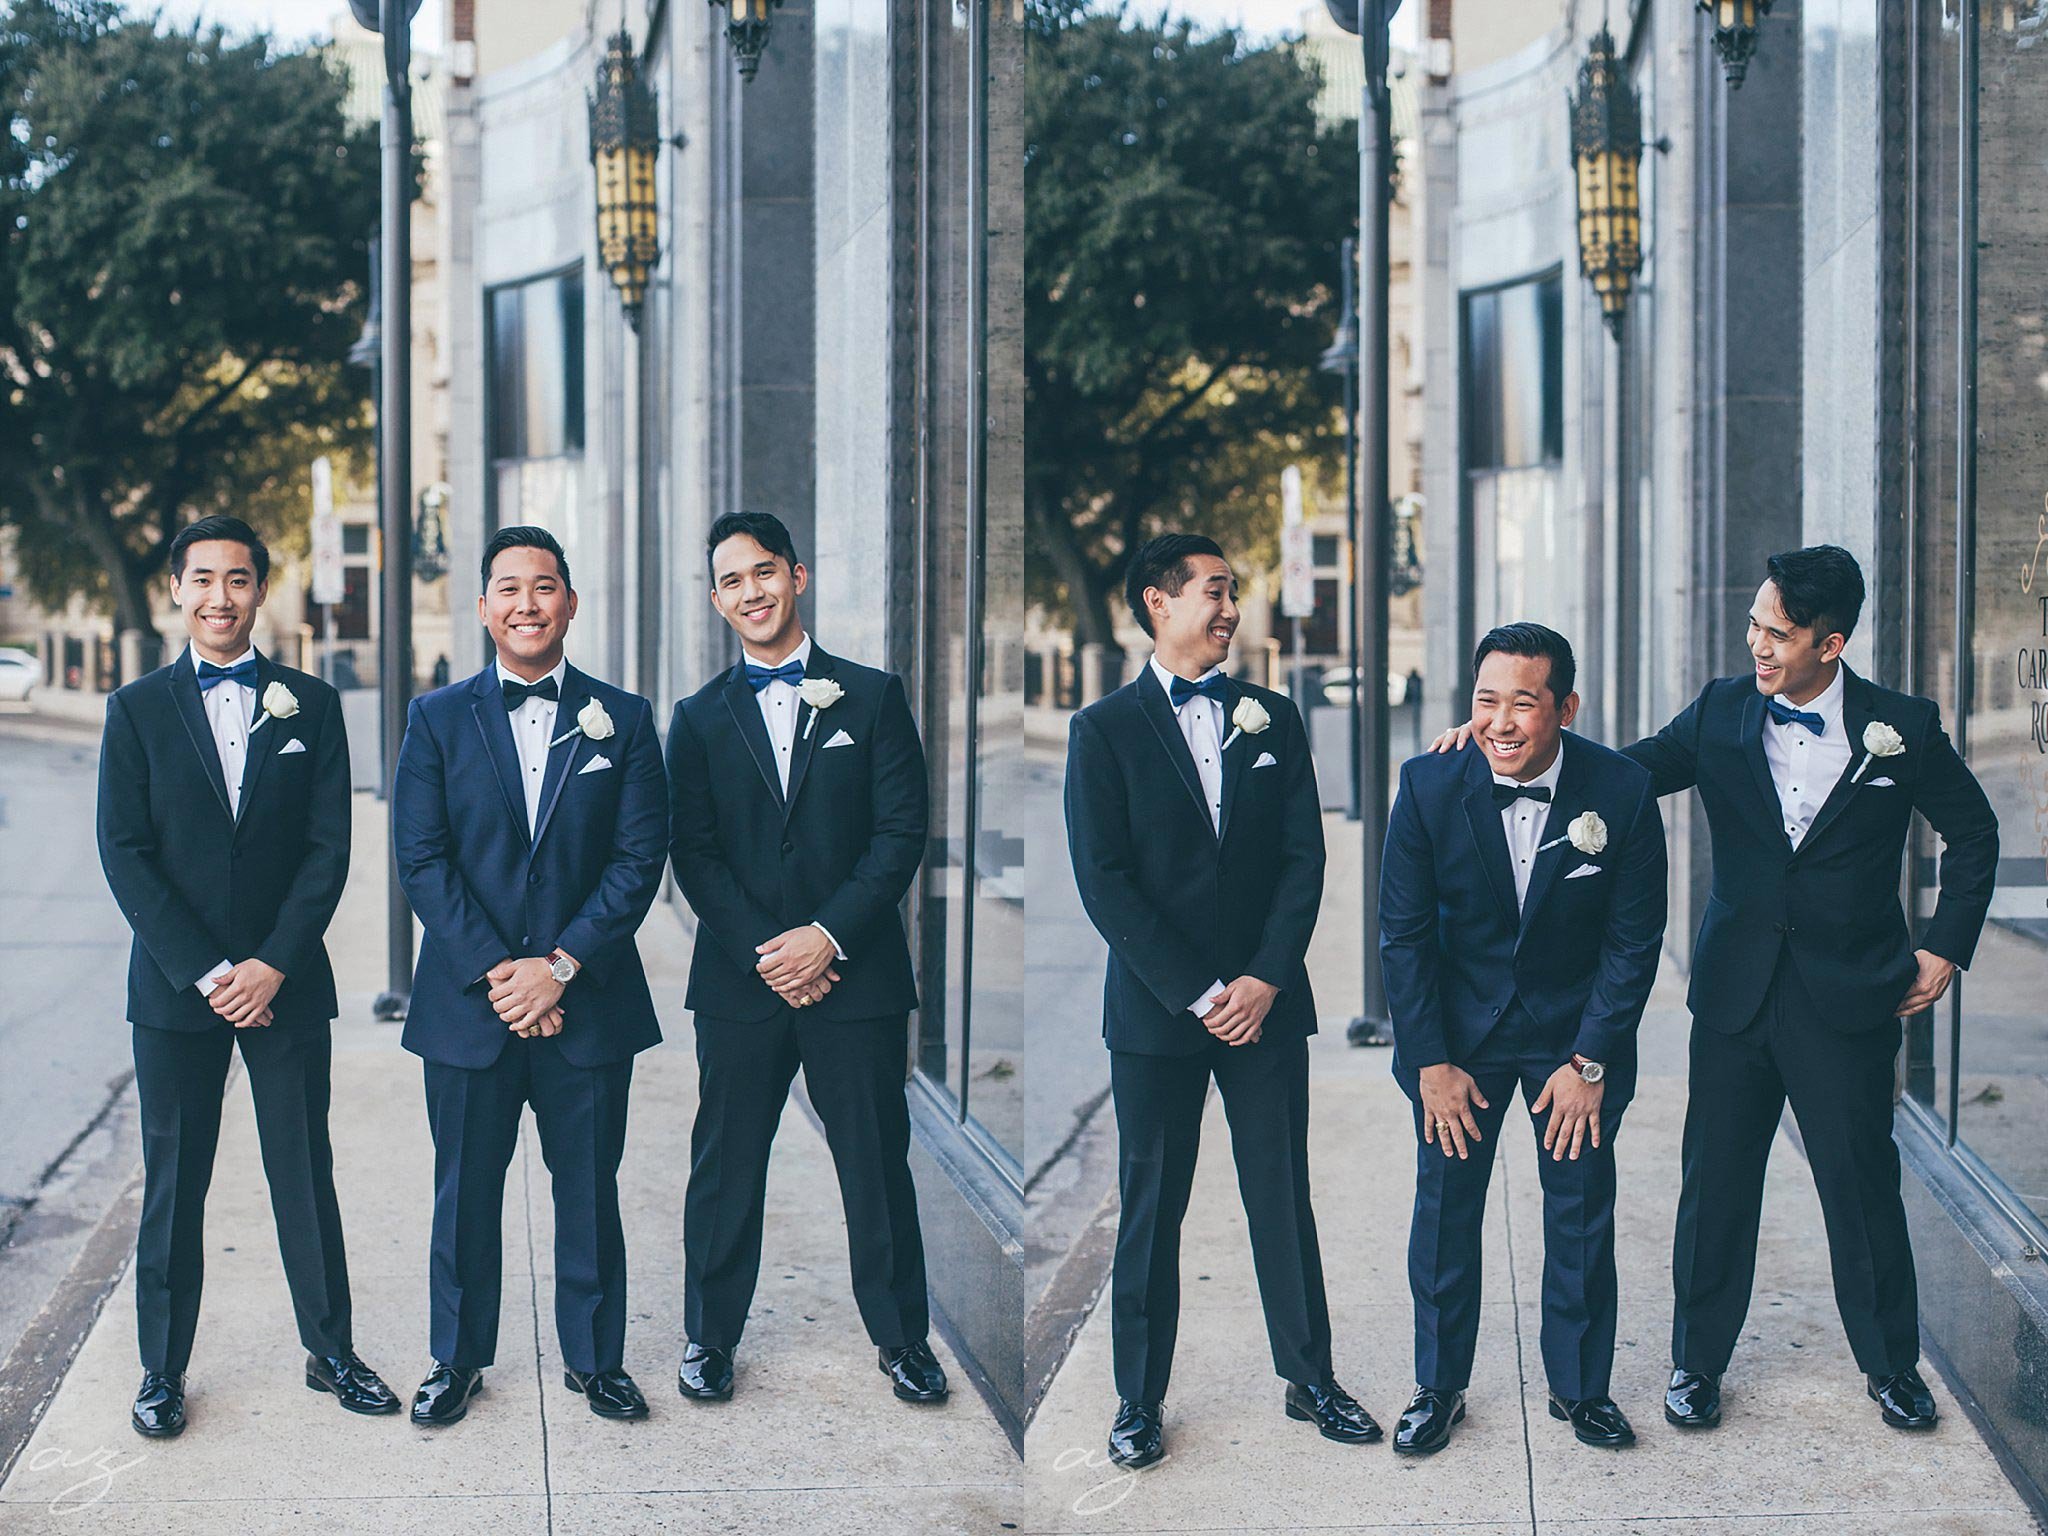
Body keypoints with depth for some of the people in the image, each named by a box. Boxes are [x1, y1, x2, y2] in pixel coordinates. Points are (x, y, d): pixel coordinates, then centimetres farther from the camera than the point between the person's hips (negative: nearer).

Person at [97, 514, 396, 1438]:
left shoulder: (311, 706, 5)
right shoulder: (138, 710, 3)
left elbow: (329, 847, 0)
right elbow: (124, 853, -3)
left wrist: (274, 964, -11)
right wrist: (206, 972, -11)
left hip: (285, 982, 0)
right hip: (174, 983, 0)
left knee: (305, 1173, 7)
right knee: (173, 1181, 7)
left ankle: (330, 1351, 20)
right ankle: (163, 1369, 18)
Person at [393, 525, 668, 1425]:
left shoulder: (623, 719, 3)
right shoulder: (437, 719, 4)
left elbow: (640, 856, -2)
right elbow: (421, 858, -3)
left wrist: (561, 965, -12)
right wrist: (496, 971, -12)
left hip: (587, 1001, 0)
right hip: (467, 1002, 0)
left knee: (589, 1189, 9)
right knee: (465, 1190, 9)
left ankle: (595, 1358, 24)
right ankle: (458, 1359, 25)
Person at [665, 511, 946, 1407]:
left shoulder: (872, 697, 4)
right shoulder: (700, 718, 8)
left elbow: (901, 832, -2)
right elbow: (693, 854, 2)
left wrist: (829, 936, -12)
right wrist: (764, 953, -10)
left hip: (855, 972, -1)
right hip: (740, 976, 1)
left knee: (877, 1163, 5)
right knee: (725, 1165, 7)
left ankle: (901, 1335, 19)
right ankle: (709, 1335, 20)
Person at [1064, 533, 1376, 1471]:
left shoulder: (1271, 719, 10)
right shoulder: (1105, 729, -1)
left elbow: (1304, 857, 5)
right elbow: (1103, 881, -7)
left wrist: (1264, 979, -8)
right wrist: (1197, 995, -12)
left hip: (1265, 1003, 3)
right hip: (1155, 1008, -2)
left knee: (1284, 1197, 8)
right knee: (1150, 1210, 5)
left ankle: (1310, 1377, 21)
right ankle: (1140, 1400, 15)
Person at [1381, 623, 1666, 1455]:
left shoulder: (1622, 791, -18)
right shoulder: (1429, 785, -17)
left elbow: (1634, 939, -9)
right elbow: (1404, 933, -8)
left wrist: (1591, 1061, -11)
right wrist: (1431, 1061, -9)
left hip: (1575, 1029, 0)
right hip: (1459, 1029, 0)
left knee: (1581, 1213, 7)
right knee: (1444, 1205, 5)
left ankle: (1580, 1385, 25)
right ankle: (1439, 1387, 21)